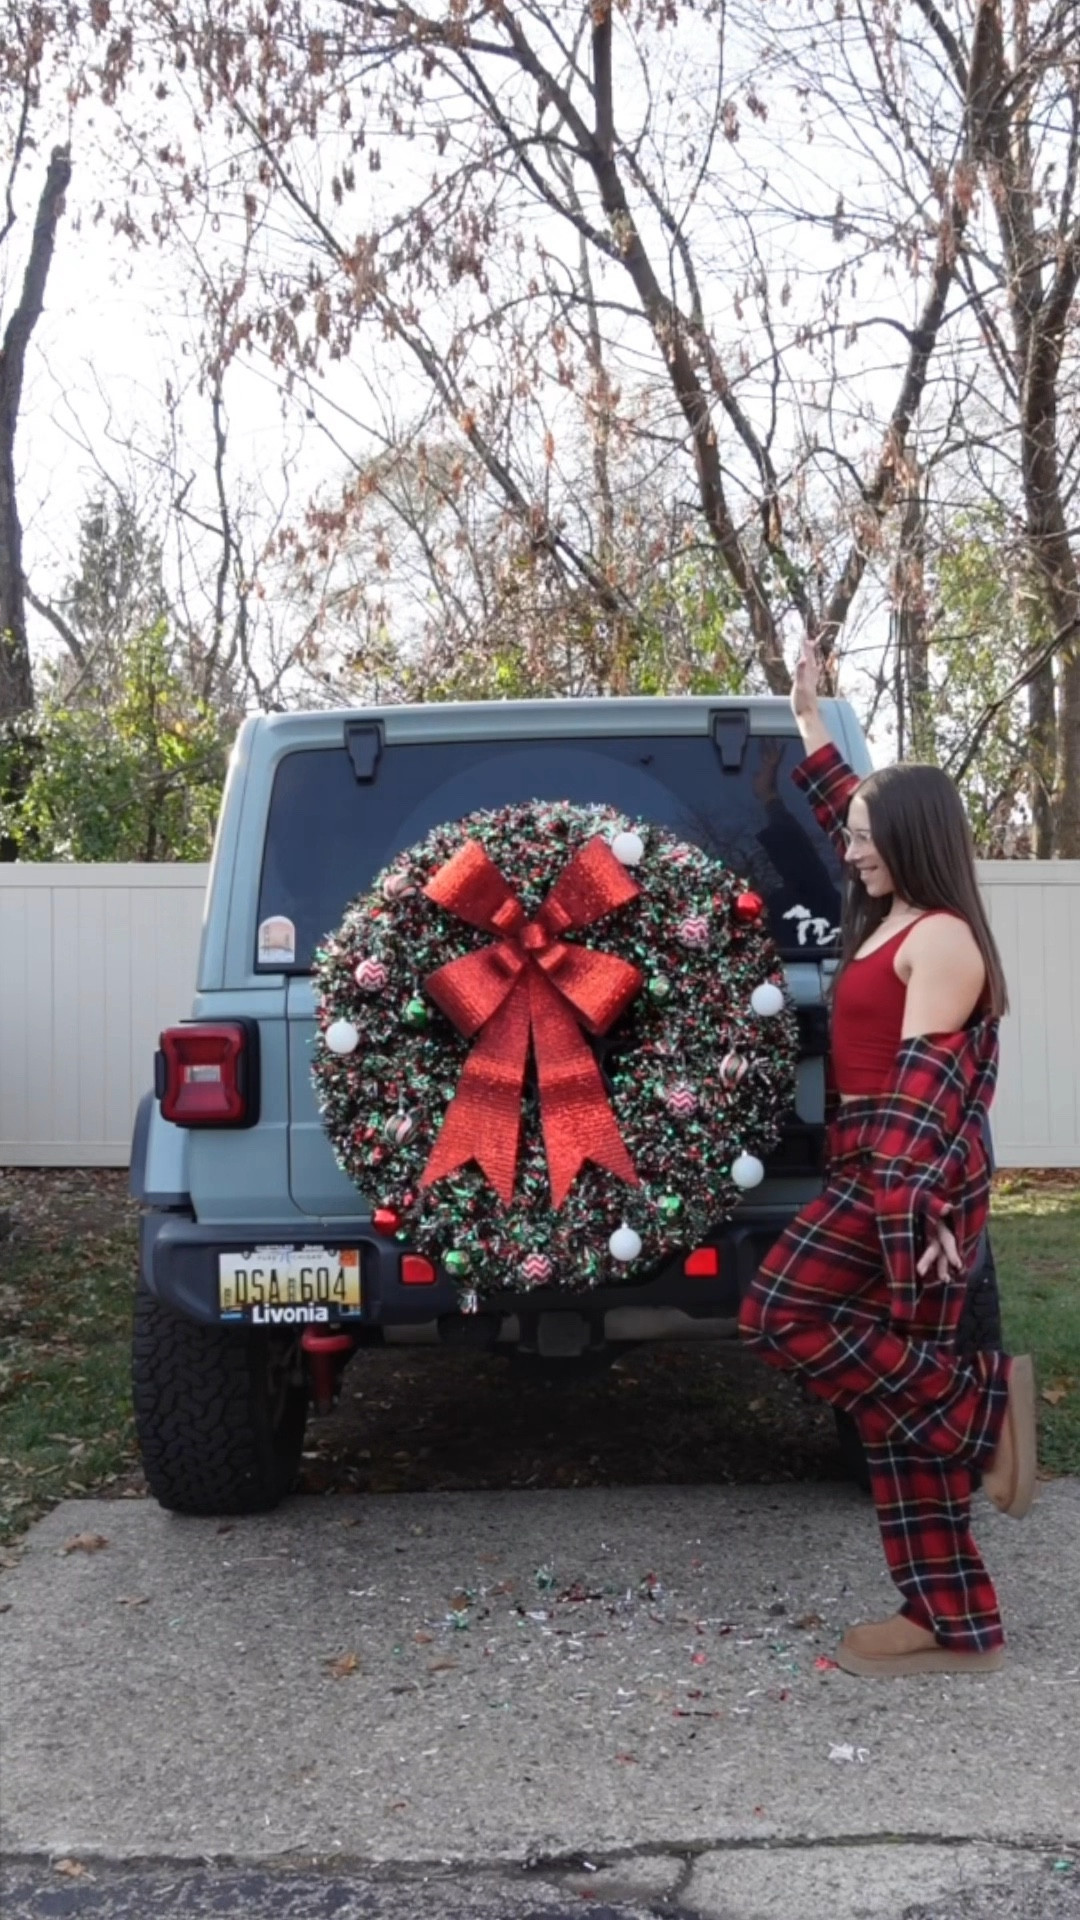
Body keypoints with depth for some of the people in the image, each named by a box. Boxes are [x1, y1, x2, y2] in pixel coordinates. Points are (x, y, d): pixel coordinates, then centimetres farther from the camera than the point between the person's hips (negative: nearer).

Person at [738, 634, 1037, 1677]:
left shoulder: (940, 940, -10)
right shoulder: (890, 921, 16)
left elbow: (924, 1082, -20)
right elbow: (844, 808, 32)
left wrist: (912, 1199, -26)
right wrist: (809, 716, 36)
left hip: (907, 1171, -10)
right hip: (878, 1169, 10)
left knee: (784, 1312, -13)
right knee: (900, 1384, 5)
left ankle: (978, 1404, -6)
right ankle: (955, 1622, 8)